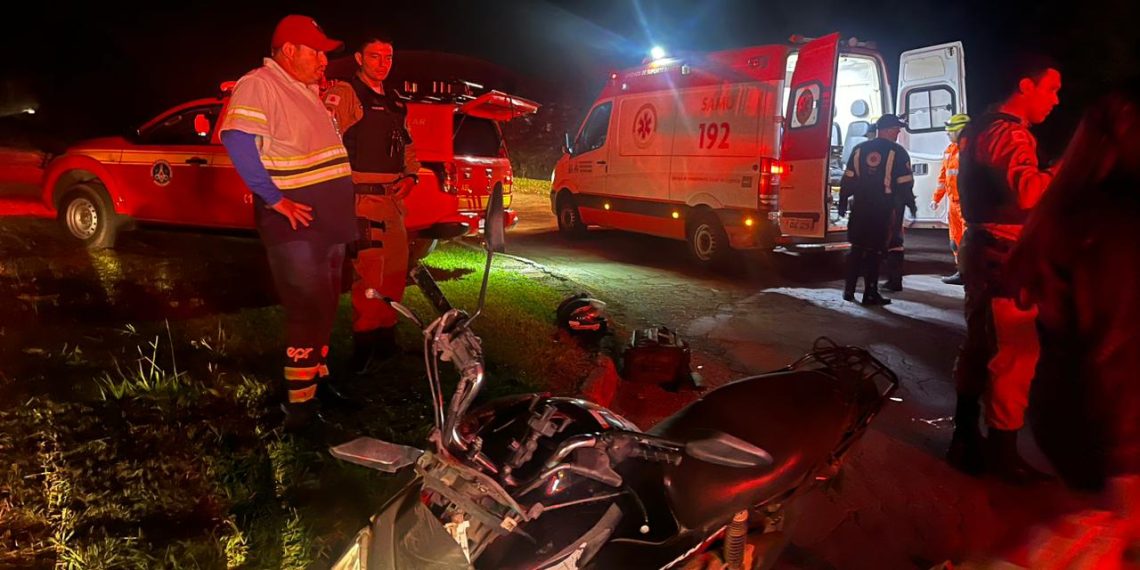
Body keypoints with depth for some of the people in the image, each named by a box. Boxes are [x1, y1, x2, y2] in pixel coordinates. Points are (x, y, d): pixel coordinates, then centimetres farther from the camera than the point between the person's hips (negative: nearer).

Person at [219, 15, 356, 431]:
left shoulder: (308, 89, 17)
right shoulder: (259, 85, -12)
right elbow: (236, 140, -24)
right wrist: (275, 200, -25)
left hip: (329, 219, 9)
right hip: (296, 222, -9)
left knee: (324, 306, 16)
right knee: (309, 309, -9)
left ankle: (317, 377, 29)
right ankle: (301, 401, 0)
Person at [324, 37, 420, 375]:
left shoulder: (395, 104, 20)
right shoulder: (344, 94, -4)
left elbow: (408, 145, 27)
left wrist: (411, 175, 8)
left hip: (393, 198, 8)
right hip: (362, 197, -8)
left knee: (396, 270, 12)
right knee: (369, 272, -12)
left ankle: (385, 338, 25)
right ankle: (364, 345, -1)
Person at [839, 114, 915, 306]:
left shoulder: (860, 149, 7)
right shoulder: (897, 152, -4)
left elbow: (848, 179, 7)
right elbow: (905, 183, -5)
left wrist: (843, 201, 14)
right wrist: (911, 203, 8)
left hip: (860, 207, 4)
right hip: (884, 209, -3)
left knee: (857, 247, 12)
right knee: (875, 250, 0)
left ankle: (849, 290, 14)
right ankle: (870, 293, 2)